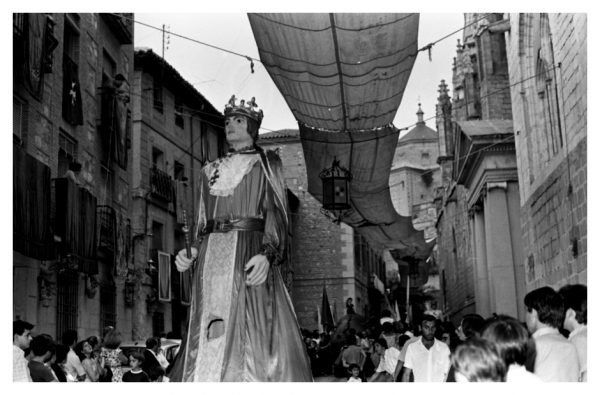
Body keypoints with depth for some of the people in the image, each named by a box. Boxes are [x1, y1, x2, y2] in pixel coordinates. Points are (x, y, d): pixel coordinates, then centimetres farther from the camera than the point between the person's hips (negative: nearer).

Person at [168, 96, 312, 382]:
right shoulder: (211, 171, 22)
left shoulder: (265, 163, 10)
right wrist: (190, 254, 3)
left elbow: (276, 214, -2)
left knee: (252, 336, -11)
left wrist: (268, 254, -18)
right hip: (211, 259, 4)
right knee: (207, 341, -2)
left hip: (250, 255, -4)